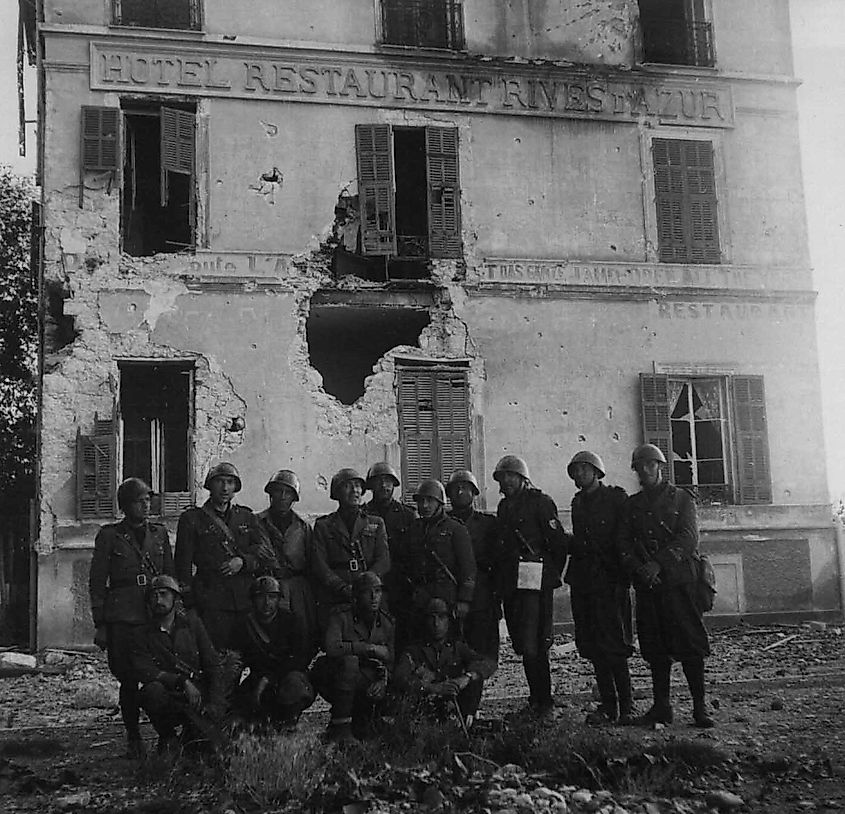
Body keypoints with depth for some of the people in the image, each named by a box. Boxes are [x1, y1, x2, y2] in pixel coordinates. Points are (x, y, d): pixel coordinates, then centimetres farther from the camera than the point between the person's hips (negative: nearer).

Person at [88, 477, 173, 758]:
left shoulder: (159, 533, 13)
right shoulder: (109, 535, 4)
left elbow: (171, 576, 17)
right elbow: (96, 583, 4)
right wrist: (100, 625, -2)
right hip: (122, 619, -2)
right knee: (129, 680, -1)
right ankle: (134, 739, 14)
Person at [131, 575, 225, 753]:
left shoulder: (191, 623, 9)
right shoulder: (142, 635, 5)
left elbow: (213, 665, 4)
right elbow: (145, 672, -11)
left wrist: (215, 703, -10)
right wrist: (183, 682, -24)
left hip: (198, 694, 0)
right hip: (167, 698, 0)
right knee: (151, 691, -33)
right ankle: (167, 738, -7)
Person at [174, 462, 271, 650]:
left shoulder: (246, 517, 18)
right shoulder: (192, 518, 8)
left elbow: (266, 550, 8)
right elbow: (183, 563, 4)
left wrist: (243, 561, -11)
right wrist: (188, 602, -3)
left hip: (246, 599, 3)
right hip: (211, 599, -3)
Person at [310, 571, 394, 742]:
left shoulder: (387, 623, 4)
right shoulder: (341, 616, -10)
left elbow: (391, 662, 4)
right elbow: (332, 647, -27)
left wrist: (383, 680, -18)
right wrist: (370, 648, -24)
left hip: (367, 680, 4)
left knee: (378, 694, -25)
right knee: (349, 659, -33)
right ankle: (340, 726, -29)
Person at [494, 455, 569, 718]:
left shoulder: (540, 502, -4)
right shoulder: (504, 506, 18)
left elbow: (558, 540, -7)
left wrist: (552, 573, -3)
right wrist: (503, 575, 15)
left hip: (534, 581, -7)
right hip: (511, 584, 7)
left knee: (532, 645, -12)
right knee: (521, 644, 10)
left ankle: (544, 702, -3)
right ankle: (536, 699, 21)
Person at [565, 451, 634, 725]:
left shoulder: (616, 497, -2)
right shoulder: (578, 502, 17)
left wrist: (621, 579, -13)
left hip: (610, 582, -6)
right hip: (583, 583, 6)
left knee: (613, 646, -9)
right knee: (593, 647, 6)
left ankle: (626, 707, -1)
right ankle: (608, 705, 13)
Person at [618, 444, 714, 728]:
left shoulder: (680, 498, 5)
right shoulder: (632, 504, 16)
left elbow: (688, 538, -6)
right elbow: (624, 542, 9)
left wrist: (658, 563, -16)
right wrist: (639, 568, -10)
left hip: (678, 579, -3)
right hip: (646, 584, 4)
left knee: (689, 645, -5)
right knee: (654, 647, 5)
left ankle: (699, 707, -1)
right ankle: (661, 706, 12)